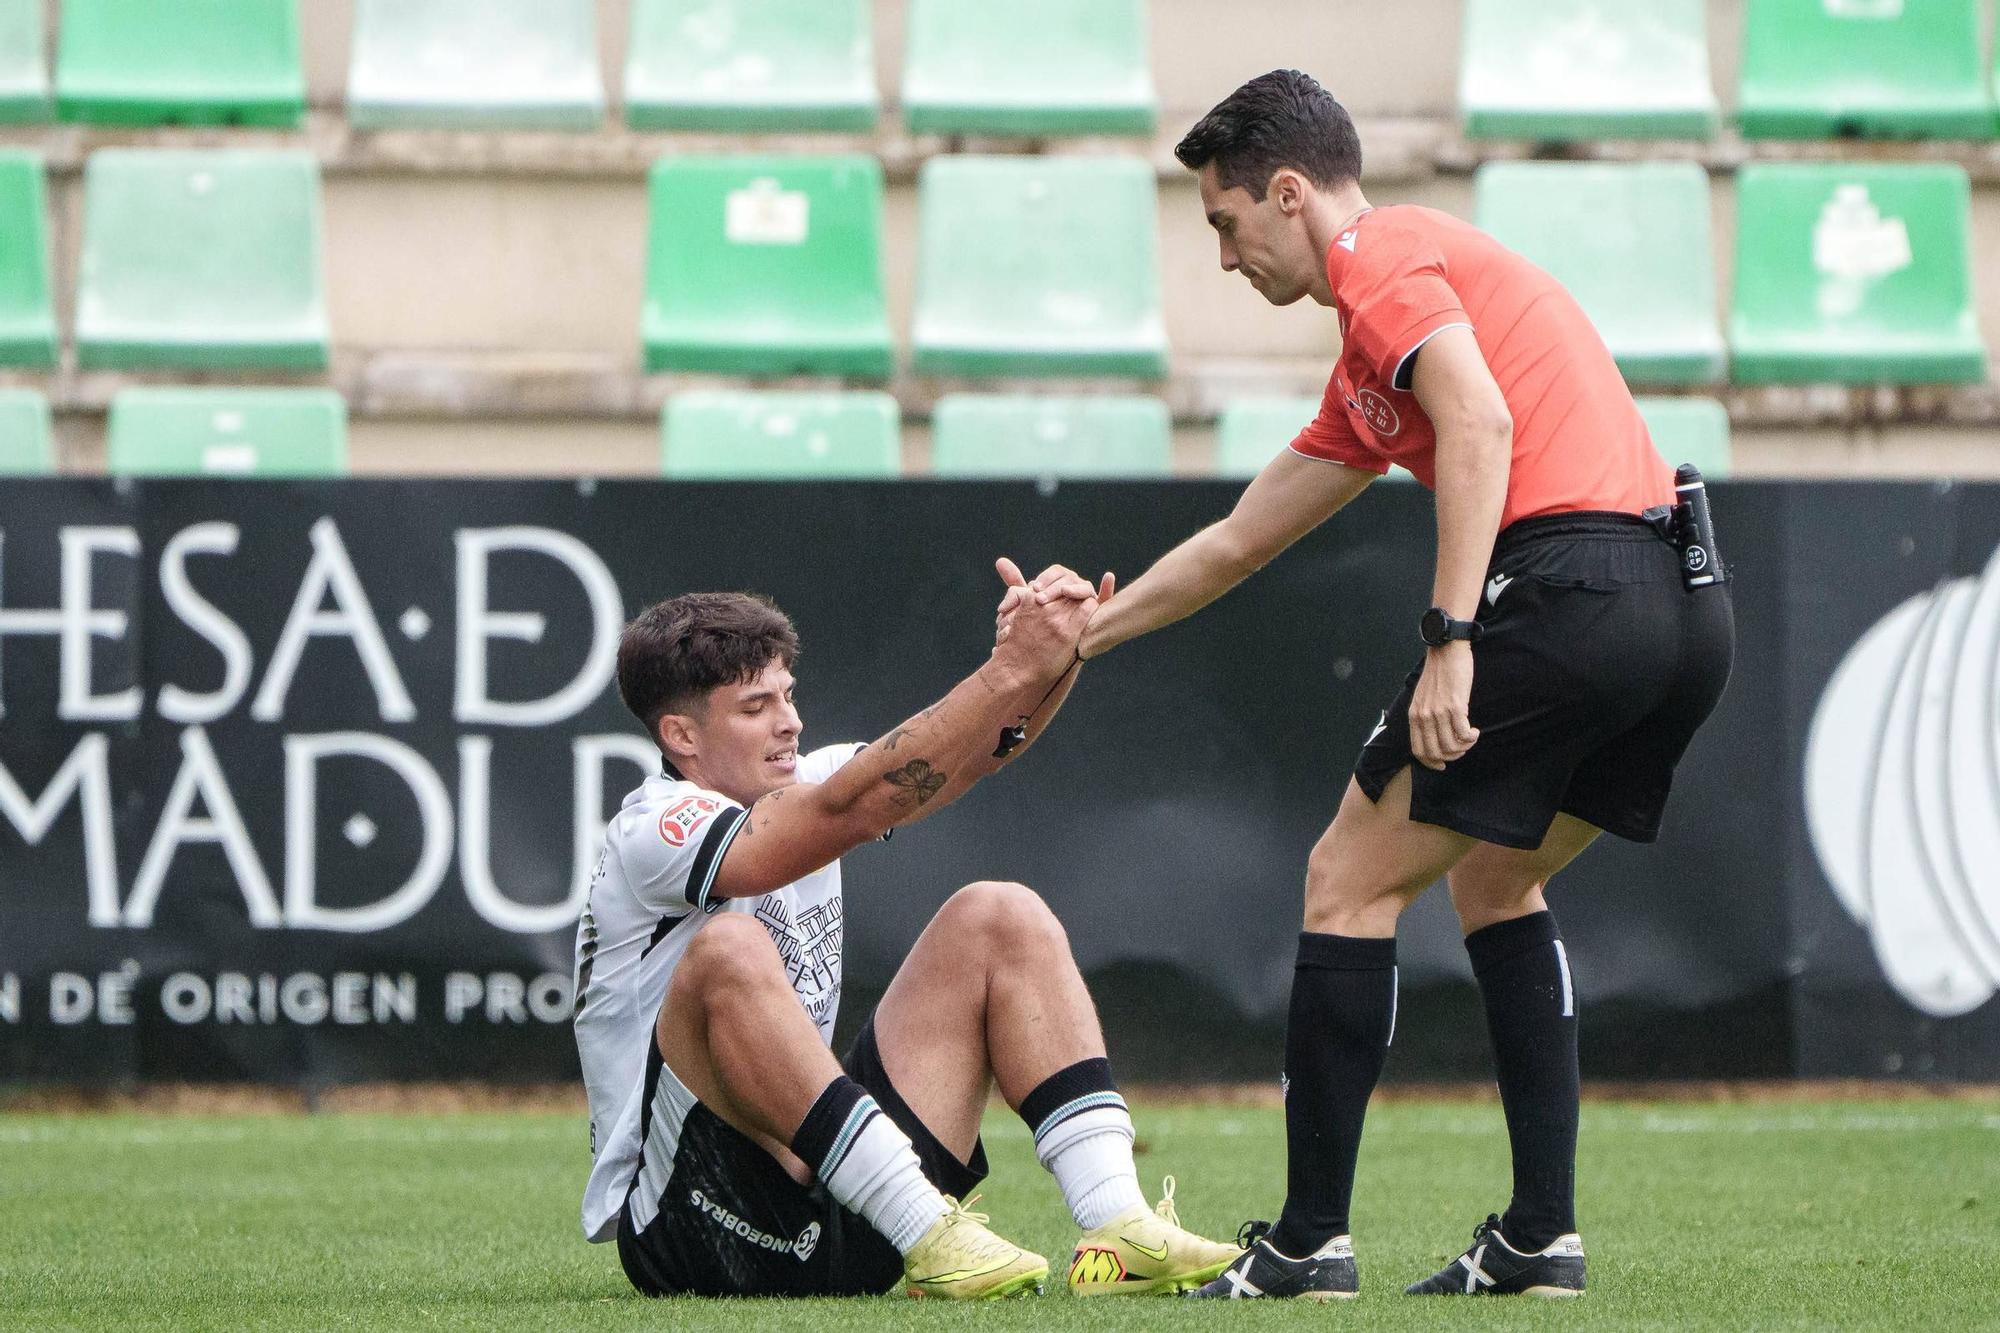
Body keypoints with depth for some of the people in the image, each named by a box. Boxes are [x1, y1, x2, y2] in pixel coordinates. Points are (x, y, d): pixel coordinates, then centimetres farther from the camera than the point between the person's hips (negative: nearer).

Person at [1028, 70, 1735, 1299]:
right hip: (1687, 609, 10)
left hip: (1566, 581, -10)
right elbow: (1239, 541, 40)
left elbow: (1480, 421, -16)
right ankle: (1544, 1235, 18)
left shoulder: (1380, 255, 1)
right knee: (1495, 878, 26)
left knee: (1352, 882, 1)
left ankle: (1311, 1242, 2)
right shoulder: (1369, 367, 31)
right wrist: (1081, 634, 45)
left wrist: (1452, 638, -21)